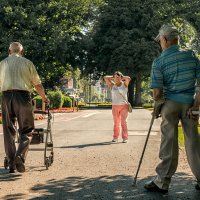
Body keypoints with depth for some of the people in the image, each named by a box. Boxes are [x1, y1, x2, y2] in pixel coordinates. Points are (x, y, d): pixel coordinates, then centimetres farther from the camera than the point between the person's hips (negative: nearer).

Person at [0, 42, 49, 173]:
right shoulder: (27, 63, 9)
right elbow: (37, 84, 11)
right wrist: (44, 97, 26)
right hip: (23, 95, -2)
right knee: (26, 130, 5)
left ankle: (11, 163, 8)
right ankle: (20, 156, -16)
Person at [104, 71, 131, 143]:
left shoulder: (124, 84, 3)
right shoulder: (112, 85, 6)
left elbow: (128, 78, -15)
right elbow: (105, 78, -2)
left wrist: (122, 77, 2)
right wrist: (113, 77, 9)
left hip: (124, 106, -2)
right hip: (115, 106, 2)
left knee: (123, 122, -6)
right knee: (116, 123, 7)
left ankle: (125, 138, -5)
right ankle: (115, 137, 12)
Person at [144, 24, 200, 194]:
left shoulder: (159, 62, -8)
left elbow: (157, 92, -12)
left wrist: (156, 107, 5)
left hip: (170, 104, -3)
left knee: (169, 143, 3)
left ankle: (162, 182, 9)